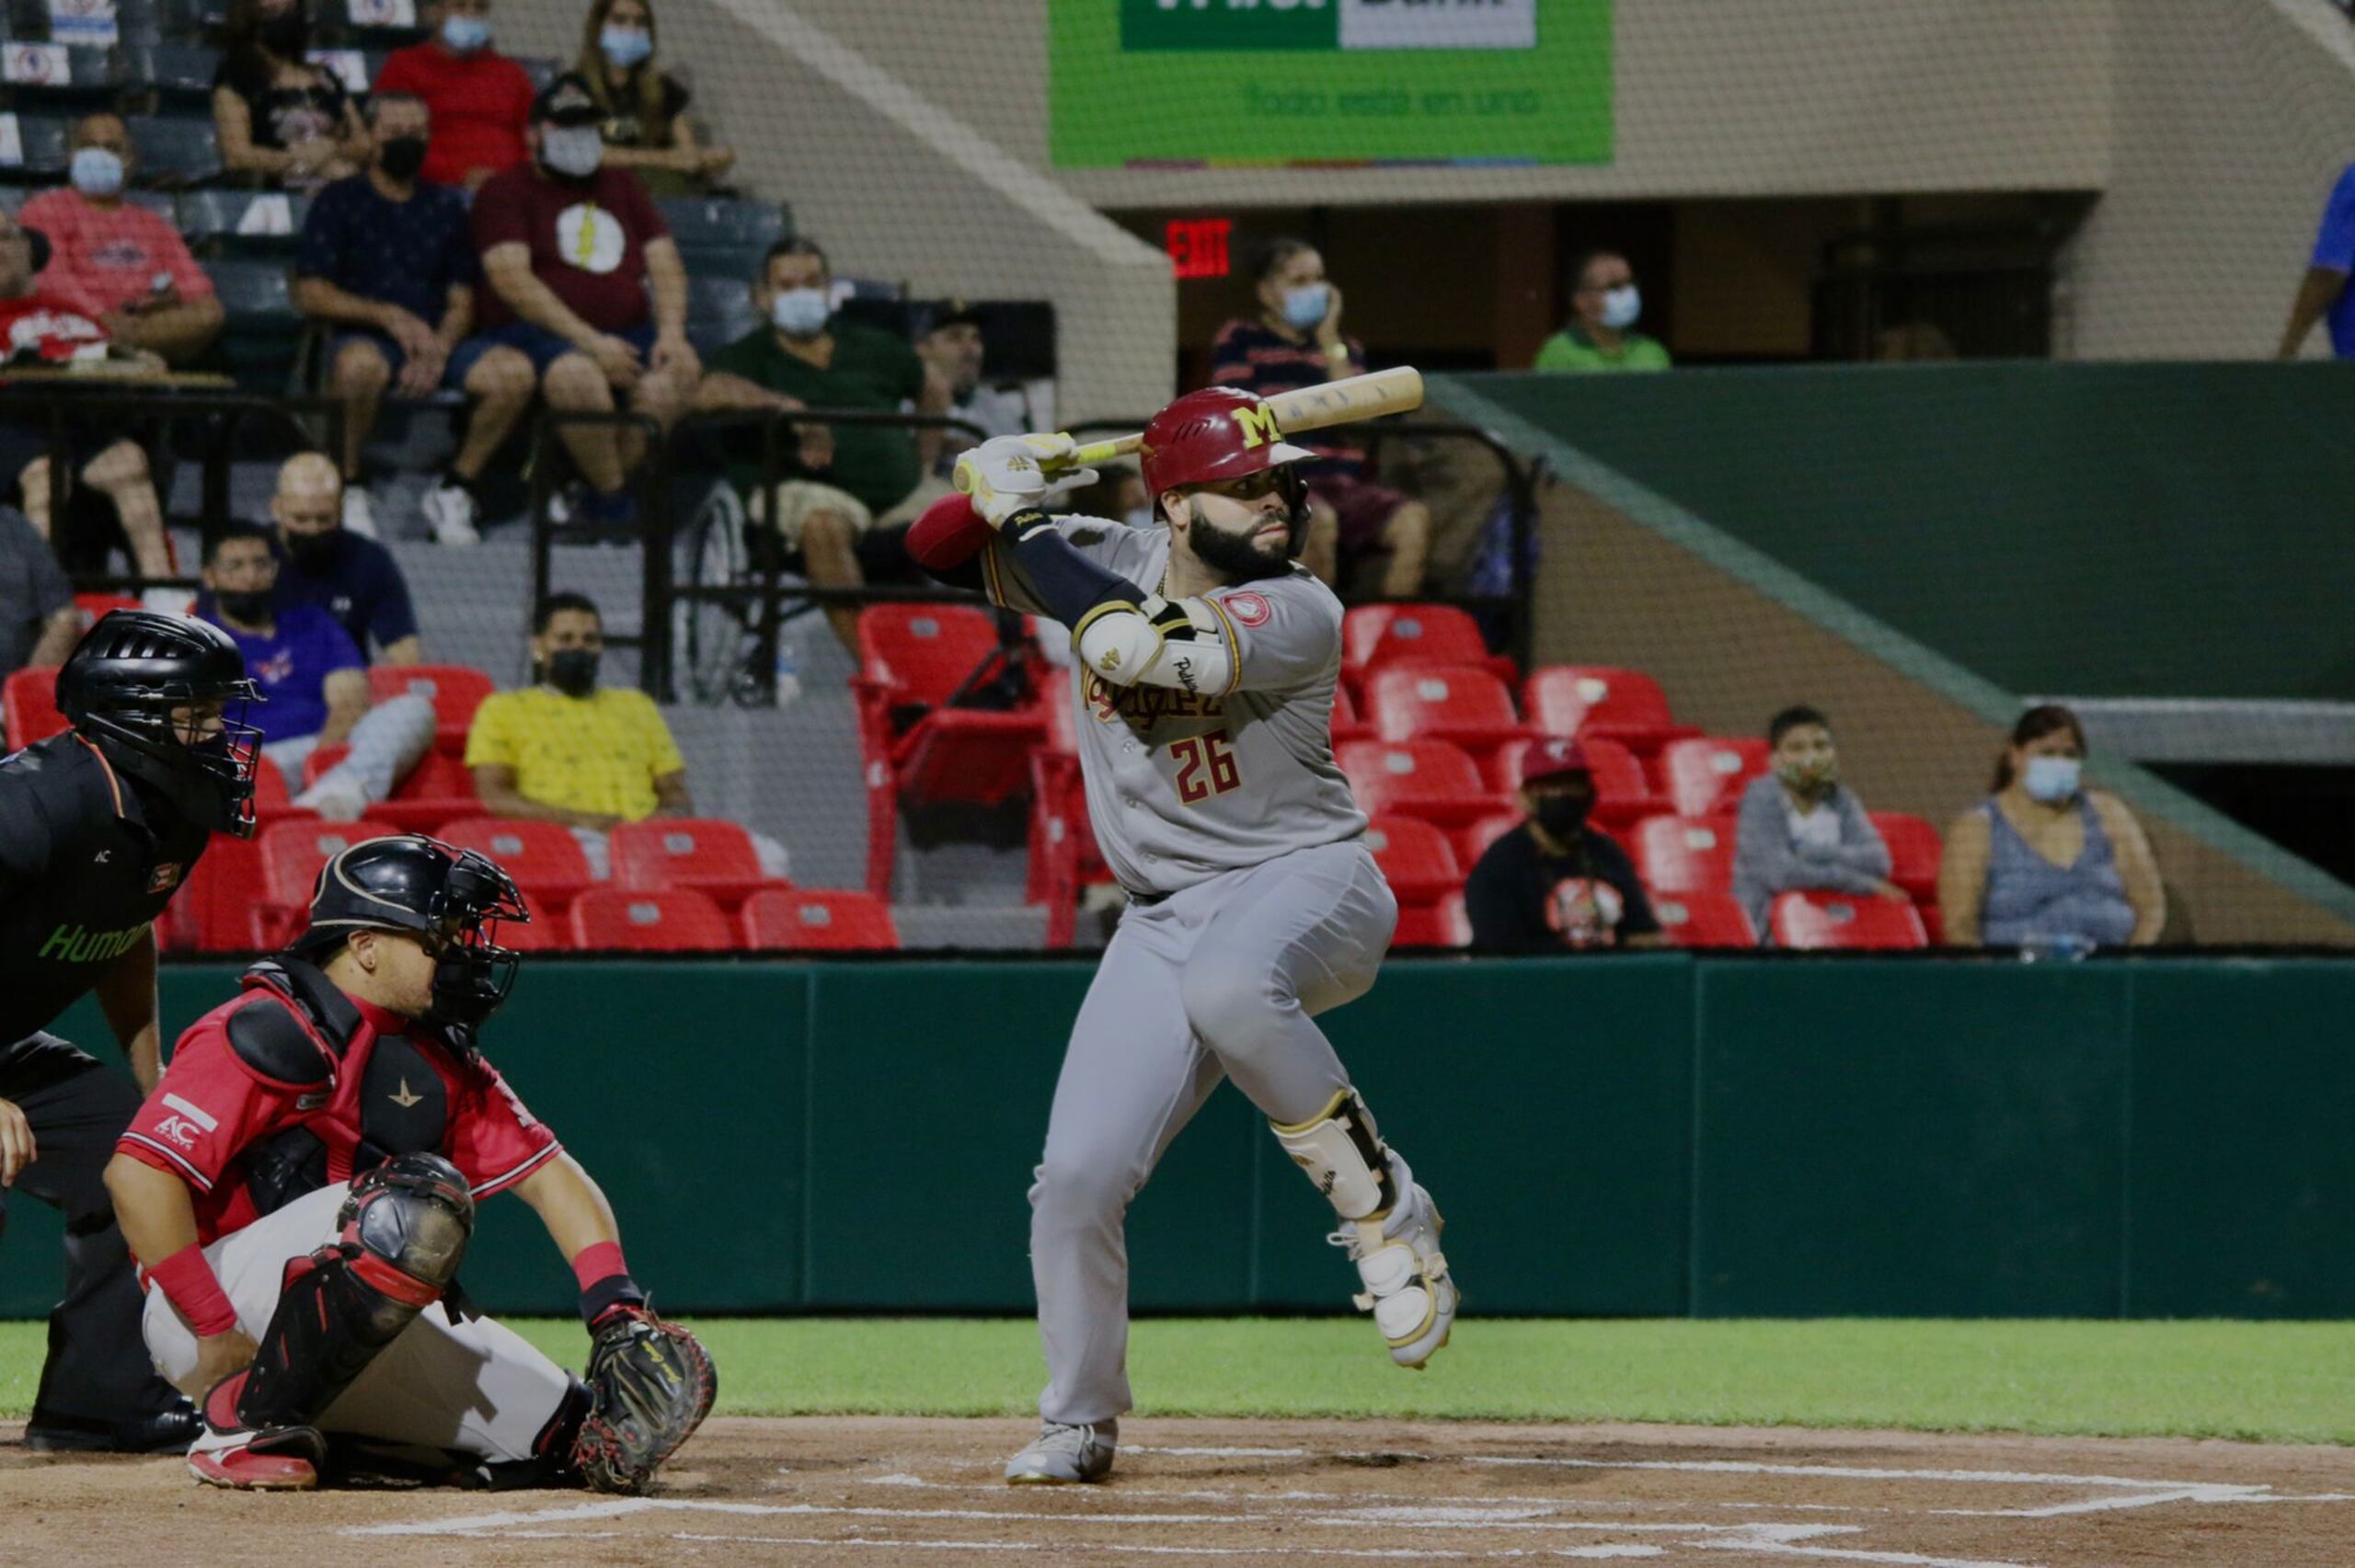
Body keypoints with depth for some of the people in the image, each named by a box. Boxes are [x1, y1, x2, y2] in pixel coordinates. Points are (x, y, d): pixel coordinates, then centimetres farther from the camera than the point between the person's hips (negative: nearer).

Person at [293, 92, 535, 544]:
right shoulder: (340, 201, 8)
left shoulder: (445, 206, 20)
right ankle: (350, 488, -19)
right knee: (360, 364, -41)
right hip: (362, 335, -4)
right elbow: (310, 295, -2)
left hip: (434, 342, 4)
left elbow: (461, 302, 14)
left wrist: (438, 350, -8)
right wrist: (388, 316, -14)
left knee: (515, 371, -25)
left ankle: (454, 489, -7)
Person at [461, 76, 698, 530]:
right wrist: (591, 342, -18)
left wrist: (672, 333, -6)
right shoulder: (507, 192, 6)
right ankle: (616, 505, -23)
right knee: (577, 373, -40)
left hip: (627, 334, 5)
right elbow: (513, 280, -9)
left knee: (672, 378, -30)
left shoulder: (622, 187, 25)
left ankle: (596, 506, -17)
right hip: (539, 337, -5)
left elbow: (665, 264, 17)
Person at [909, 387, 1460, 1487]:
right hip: (1166, 917, 5)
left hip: (1309, 880, -5)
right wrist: (998, 494, -13)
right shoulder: (1102, 563, 1)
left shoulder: (1297, 613, -16)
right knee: (1078, 1176, -6)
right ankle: (1078, 1424, 16)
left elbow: (1142, 649, -30)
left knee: (1227, 983, -41)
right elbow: (938, 550, 9)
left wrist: (1026, 525, -21)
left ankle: (1378, 1205, -23)